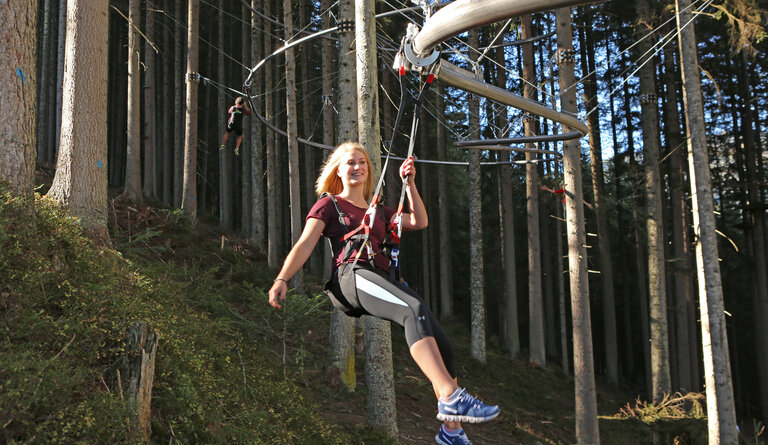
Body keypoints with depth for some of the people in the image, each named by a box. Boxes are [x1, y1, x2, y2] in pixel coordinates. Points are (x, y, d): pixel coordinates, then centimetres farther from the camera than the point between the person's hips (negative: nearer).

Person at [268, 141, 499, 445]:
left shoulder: (378, 212, 34)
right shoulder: (329, 204, 19)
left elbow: (419, 222, 25)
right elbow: (305, 245, 6)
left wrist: (409, 183, 19)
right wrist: (282, 279, -9)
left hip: (383, 279, 6)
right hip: (350, 276, -6)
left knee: (442, 344, -15)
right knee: (414, 309, -36)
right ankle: (451, 398, -47)